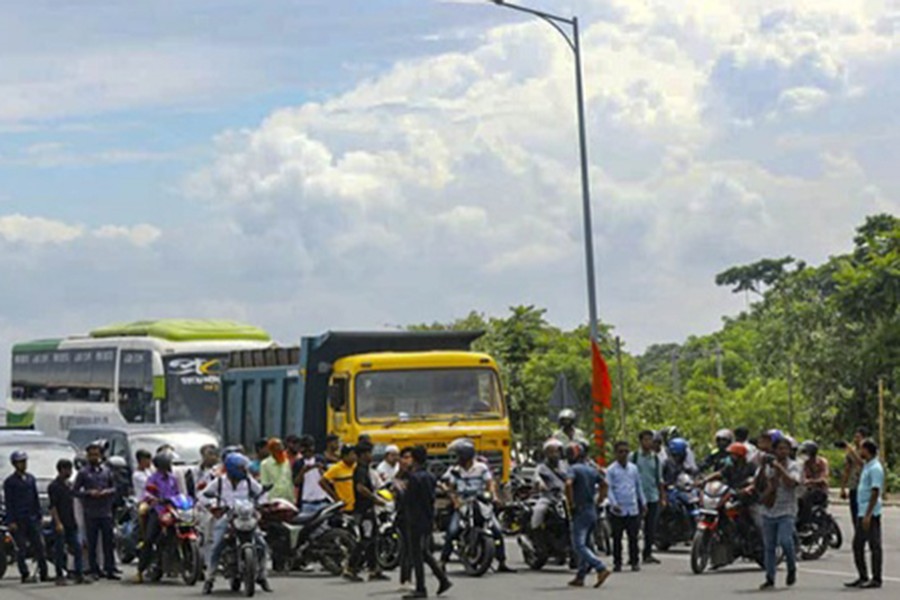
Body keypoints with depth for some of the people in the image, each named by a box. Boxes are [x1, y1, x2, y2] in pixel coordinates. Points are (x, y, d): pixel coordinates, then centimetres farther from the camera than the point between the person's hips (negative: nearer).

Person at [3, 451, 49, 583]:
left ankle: (44, 573, 6)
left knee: (39, 546, 2)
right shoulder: (9, 481, -4)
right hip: (18, 520, -5)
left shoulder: (31, 479, 13)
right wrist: (11, 521, -12)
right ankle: (25, 575, 2)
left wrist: (38, 516, 12)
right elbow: (8, 502, -7)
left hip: (32, 518, 5)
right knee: (21, 549, -2)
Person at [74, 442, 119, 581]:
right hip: (90, 513, -2)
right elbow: (76, 491, 1)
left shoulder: (107, 471, 12)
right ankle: (94, 570, 7)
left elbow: (114, 487, 14)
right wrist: (89, 492, -14)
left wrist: (107, 491, -6)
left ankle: (110, 569, 3)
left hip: (106, 512, 2)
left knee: (108, 542, 0)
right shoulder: (83, 473, 3)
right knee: (92, 543, 1)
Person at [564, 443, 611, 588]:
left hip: (580, 511, -8)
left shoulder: (573, 469, -10)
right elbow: (604, 484, 21)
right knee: (584, 545, 15)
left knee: (579, 546, -9)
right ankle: (580, 577, 15)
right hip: (593, 511, 8)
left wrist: (571, 503, -18)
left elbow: (568, 484, -28)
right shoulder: (592, 470, 13)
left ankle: (601, 569, -24)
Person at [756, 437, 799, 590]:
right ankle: (770, 578, 14)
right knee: (769, 547, 6)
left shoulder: (793, 466, 0)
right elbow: (758, 485, 4)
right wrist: (762, 469, -8)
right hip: (768, 511, 4)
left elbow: (792, 482, -18)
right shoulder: (768, 465, 11)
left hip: (786, 512, -4)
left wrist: (779, 468, -21)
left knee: (785, 541, -21)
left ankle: (792, 568, 3)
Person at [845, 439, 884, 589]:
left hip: (871, 514, -10)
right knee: (857, 545, 13)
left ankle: (876, 579, 1)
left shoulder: (875, 468, -15)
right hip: (862, 513, 10)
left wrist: (868, 515, -22)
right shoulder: (867, 466, 15)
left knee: (874, 546, -4)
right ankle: (863, 577, 20)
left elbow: (875, 492, -20)